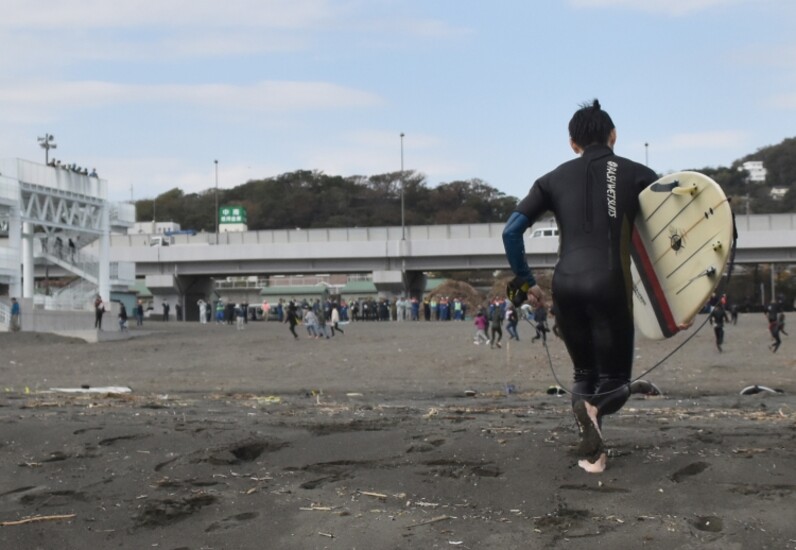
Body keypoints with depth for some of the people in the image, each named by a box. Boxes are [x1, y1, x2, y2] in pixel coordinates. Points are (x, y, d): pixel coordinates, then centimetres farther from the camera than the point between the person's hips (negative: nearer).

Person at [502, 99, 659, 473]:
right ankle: (592, 408, -27)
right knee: (615, 380, 8)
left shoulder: (555, 179, 14)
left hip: (566, 285, 3)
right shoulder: (634, 174, 8)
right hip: (610, 285, -3)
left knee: (584, 372, 21)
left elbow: (511, 230, 7)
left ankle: (592, 453, 4)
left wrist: (524, 280, 15)